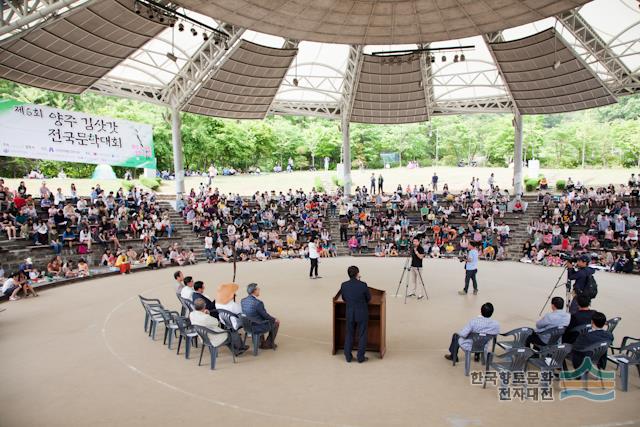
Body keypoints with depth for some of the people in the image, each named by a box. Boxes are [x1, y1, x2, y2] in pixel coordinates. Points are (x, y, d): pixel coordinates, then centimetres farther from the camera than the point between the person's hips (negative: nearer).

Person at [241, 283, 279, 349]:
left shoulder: (243, 301, -7)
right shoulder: (258, 303, -30)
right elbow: (266, 316, -18)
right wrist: (274, 319, 3)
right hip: (259, 327, -7)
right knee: (276, 323, 20)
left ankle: (262, 342, 42)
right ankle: (269, 344, 31)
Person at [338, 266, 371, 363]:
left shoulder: (344, 285, -10)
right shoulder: (363, 285, -19)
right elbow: (368, 298, -3)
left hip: (350, 313, 3)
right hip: (362, 313, -3)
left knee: (349, 334, 16)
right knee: (362, 335, 11)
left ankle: (348, 356, 22)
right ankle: (361, 357, 18)